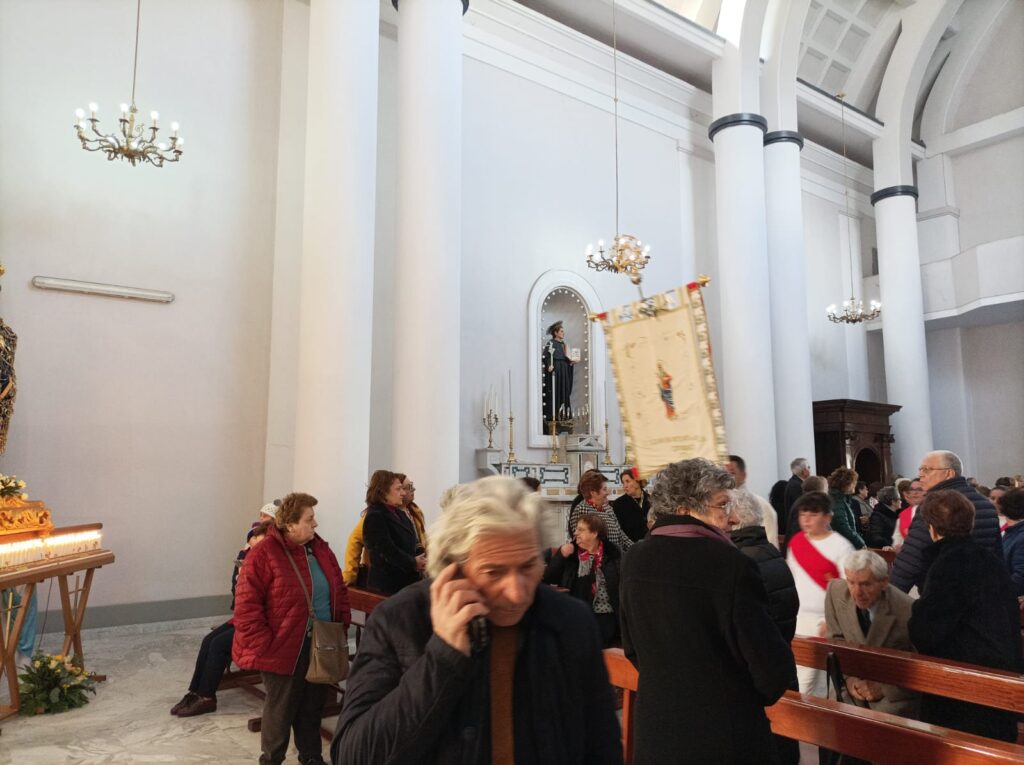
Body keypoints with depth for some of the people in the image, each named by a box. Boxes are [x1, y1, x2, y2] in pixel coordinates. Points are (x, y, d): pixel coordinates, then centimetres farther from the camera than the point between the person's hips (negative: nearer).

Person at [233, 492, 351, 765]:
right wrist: (264, 646, -18)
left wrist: (342, 627, 5)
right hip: (284, 649, -6)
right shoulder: (263, 554, -16)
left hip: (321, 645, 6)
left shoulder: (320, 549, 4)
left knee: (312, 706, 18)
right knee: (280, 710, 10)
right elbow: (247, 607, -17)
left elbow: (339, 590, 13)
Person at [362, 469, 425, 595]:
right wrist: (413, 563, -12)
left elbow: (412, 542, 14)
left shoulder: (399, 513, 15)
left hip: (406, 579, 8)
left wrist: (420, 558, -6)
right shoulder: (375, 517, -11)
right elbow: (387, 549, -19)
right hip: (387, 583, -8)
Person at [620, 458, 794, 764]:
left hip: (655, 729, 5)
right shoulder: (730, 563, -21)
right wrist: (752, 699, 4)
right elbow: (772, 665, -17)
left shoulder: (635, 559, -3)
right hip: (726, 736, -5)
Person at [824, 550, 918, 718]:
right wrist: (849, 677, -9)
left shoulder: (909, 611, -23)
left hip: (895, 693, -3)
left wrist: (884, 688, -17)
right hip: (855, 684, 3)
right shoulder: (836, 591, -13)